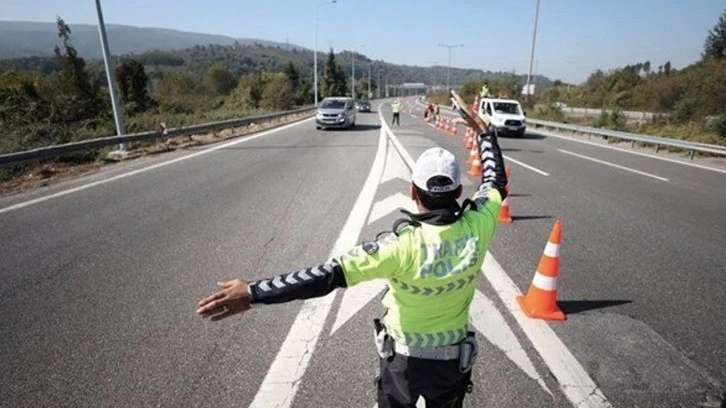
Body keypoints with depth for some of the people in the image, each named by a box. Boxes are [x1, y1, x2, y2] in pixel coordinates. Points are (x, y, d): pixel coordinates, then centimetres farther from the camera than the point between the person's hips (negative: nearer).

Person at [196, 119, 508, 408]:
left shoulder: (404, 244, -33)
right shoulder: (477, 228, -21)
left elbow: (330, 274, -37)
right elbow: (495, 182, -1)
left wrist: (254, 293, -35)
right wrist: (484, 133, 13)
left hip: (402, 358, -3)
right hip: (453, 361, 3)